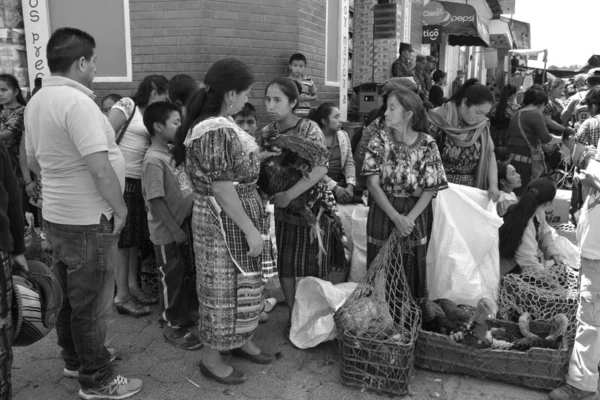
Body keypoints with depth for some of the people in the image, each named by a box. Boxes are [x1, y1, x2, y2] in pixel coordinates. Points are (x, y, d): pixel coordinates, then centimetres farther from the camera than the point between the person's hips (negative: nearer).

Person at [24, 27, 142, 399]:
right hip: (88, 221, -9)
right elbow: (100, 169, -26)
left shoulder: (38, 100, 8)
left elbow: (33, 161, 17)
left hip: (58, 214, 9)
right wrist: (120, 208, -14)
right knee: (92, 303, 4)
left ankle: (76, 358, 39)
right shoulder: (77, 101, -22)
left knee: (71, 295, 22)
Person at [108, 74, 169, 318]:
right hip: (121, 179, -7)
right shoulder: (126, 106, -7)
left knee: (137, 235, 13)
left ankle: (133, 286, 26)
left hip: (140, 181, 7)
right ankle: (121, 296, 8)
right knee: (122, 236, -1)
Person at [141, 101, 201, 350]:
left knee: (186, 274, 18)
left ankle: (184, 317, 35)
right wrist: (175, 229, -19)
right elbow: (155, 201, -21)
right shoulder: (154, 160, -20)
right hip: (167, 233, -8)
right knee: (171, 278, 5)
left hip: (183, 226, 8)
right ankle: (173, 327, 21)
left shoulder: (172, 153, 6)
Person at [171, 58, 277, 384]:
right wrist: (251, 230, -21)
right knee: (222, 288, 5)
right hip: (223, 223, -10)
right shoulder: (216, 131, -24)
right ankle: (212, 357, 23)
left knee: (242, 285, 21)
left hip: (237, 218, 10)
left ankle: (239, 340, 39)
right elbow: (222, 190, -25)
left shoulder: (219, 124, 7)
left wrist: (260, 157, 14)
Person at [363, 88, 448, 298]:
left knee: (410, 270, 10)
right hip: (383, 213, 0)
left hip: (414, 215, 0)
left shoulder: (427, 144, -7)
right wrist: (396, 217, -17)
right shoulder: (380, 139, -6)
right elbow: (372, 183, -10)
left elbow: (429, 190, -6)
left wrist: (409, 219, -17)